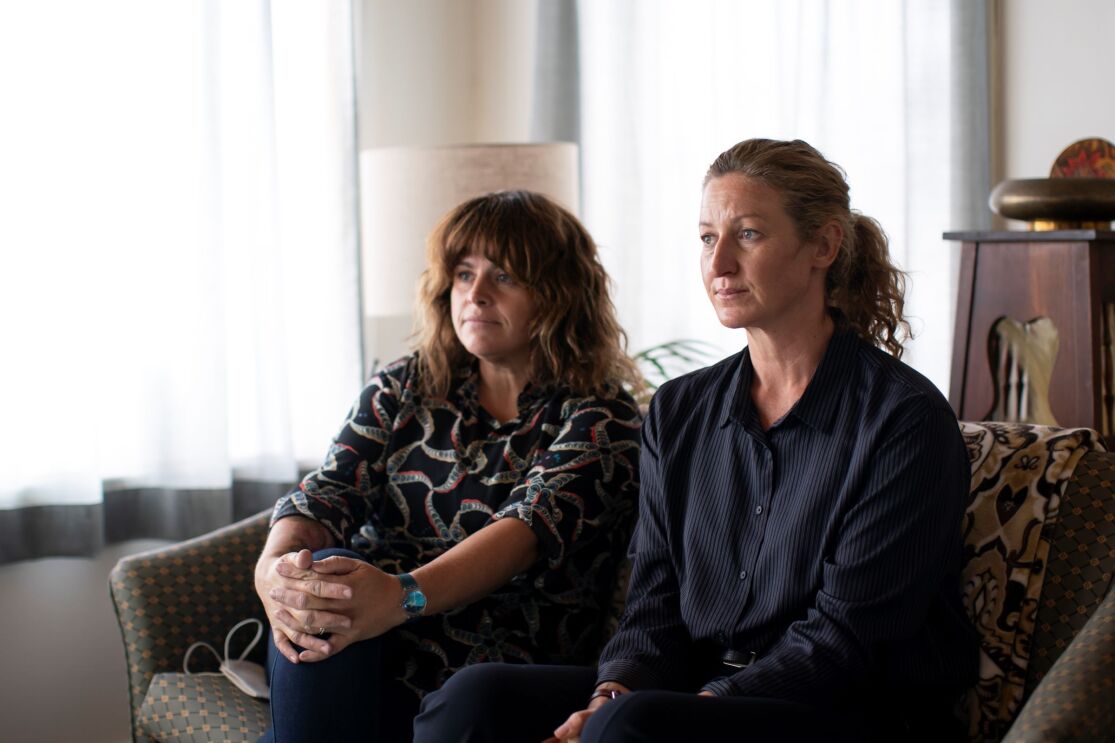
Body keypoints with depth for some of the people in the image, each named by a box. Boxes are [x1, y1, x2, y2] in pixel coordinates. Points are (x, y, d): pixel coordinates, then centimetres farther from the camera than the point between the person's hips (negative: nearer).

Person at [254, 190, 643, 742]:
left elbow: (533, 525, -18)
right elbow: (327, 491, 2)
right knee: (325, 571, -30)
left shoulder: (599, 418, 1)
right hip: (368, 658, 4)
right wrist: (275, 566, -24)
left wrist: (403, 595, -36)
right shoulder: (404, 389, 16)